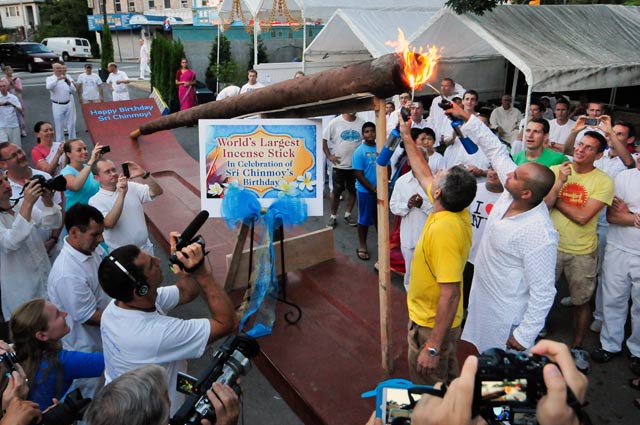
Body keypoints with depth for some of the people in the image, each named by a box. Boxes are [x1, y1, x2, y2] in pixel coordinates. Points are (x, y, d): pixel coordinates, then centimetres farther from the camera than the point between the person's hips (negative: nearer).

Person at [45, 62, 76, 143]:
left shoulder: (67, 77, 7)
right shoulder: (50, 78, 0)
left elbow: (74, 90, 3)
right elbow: (49, 87, -22)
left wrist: (69, 83, -15)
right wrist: (58, 79, -31)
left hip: (69, 104, 2)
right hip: (57, 105, -2)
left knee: (71, 124, 9)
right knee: (59, 126, 2)